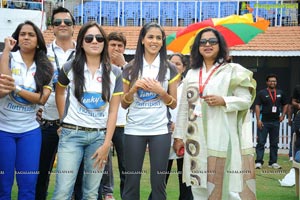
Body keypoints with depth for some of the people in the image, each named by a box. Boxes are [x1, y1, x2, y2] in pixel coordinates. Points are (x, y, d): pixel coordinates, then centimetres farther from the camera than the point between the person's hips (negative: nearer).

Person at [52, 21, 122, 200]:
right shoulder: (70, 68, 0)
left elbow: (113, 111, 1)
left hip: (99, 136, 2)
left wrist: (106, 144, -5)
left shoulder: (114, 73, 3)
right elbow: (59, 93, 18)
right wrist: (65, 121, 10)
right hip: (72, 134, -1)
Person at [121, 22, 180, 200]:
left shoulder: (170, 69, 4)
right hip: (134, 130, 1)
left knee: (158, 181, 4)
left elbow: (174, 104, 6)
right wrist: (134, 88, -10)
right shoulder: (130, 68, 5)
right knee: (131, 181, 4)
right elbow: (124, 104, 8)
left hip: (160, 130, 0)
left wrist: (160, 91, -12)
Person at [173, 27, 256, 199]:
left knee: (227, 183, -7)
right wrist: (179, 136, 10)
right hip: (196, 138, 4)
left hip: (222, 137, -4)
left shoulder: (232, 71, 2)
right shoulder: (191, 74, 14)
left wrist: (223, 101, -18)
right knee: (199, 186, 8)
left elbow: (246, 99, -2)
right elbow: (183, 108, 13)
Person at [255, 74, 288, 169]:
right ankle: (259, 162, -1)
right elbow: (257, 106, -7)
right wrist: (258, 120, -15)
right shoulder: (261, 93, -3)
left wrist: (283, 115, 9)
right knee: (261, 142, -4)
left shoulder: (280, 93, 9)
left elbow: (285, 104, 22)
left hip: (275, 122, 4)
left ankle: (273, 162, 18)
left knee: (274, 143, 10)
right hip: (264, 122, -4)